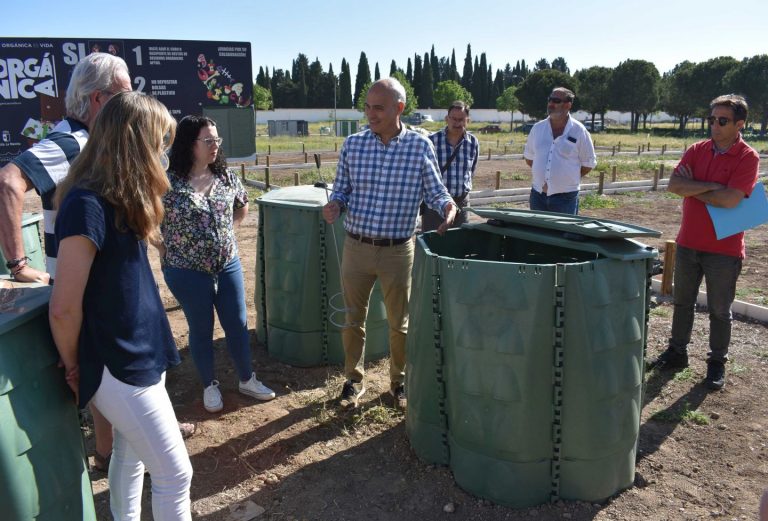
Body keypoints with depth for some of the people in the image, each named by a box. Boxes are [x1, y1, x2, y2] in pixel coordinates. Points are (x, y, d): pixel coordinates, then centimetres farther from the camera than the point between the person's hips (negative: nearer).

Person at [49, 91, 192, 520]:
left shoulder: (120, 198, 6)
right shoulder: (87, 205, -23)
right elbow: (64, 308, -21)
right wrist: (75, 367, -6)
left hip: (141, 352, 9)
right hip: (118, 366, -8)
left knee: (131, 456, 23)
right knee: (175, 473, 3)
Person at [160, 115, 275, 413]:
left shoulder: (226, 177, 0)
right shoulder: (168, 183, -14)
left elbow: (242, 207, 17)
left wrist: (225, 231, 8)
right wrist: (167, 253, -7)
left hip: (228, 266, 4)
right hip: (188, 273, -4)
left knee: (238, 325, 11)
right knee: (201, 330, 12)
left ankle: (247, 380, 31)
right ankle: (209, 386, 31)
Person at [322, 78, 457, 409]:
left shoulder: (420, 146, -6)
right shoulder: (353, 144, -1)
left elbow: (435, 191, 0)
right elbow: (341, 190, 7)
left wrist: (448, 206, -21)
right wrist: (334, 205, -15)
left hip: (398, 251, -1)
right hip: (356, 247, 2)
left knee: (399, 323, 13)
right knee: (353, 319, 14)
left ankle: (399, 381, 34)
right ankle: (354, 380, 34)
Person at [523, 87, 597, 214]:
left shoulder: (579, 131, -5)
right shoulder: (538, 128, 5)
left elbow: (588, 163, 2)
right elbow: (529, 157, 16)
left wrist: (570, 178, 1)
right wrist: (541, 172, 8)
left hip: (565, 197, -3)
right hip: (538, 195, 4)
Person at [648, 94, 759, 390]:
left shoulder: (748, 158, -11)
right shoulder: (697, 151, 3)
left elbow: (730, 199, -23)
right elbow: (674, 184, -9)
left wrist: (692, 190, -11)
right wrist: (711, 186, -19)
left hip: (724, 248, -5)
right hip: (688, 242, 5)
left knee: (719, 309, 8)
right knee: (682, 302, 16)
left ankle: (717, 363, 24)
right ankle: (677, 352, 31)